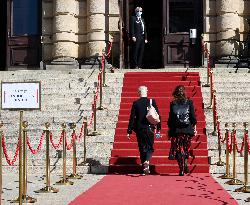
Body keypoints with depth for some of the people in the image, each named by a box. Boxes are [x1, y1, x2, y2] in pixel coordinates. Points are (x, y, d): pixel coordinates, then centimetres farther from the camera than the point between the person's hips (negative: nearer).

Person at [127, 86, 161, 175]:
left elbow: (132, 117, -4)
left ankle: (144, 168, 12)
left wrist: (129, 131, 0)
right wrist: (158, 128, 8)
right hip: (149, 128, 0)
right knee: (150, 147, 9)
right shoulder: (152, 102, -2)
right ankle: (147, 161, -19)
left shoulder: (135, 103, -4)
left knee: (142, 148, 9)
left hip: (139, 128, 0)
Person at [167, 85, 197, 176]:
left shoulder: (173, 104, 0)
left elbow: (170, 118, 2)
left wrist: (169, 130, 9)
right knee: (186, 148, 17)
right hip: (187, 129, 1)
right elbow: (193, 117, 1)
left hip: (176, 130, 0)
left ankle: (182, 170, -2)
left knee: (178, 149, 4)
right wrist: (194, 127, 9)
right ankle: (185, 164, 0)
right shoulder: (189, 103, 0)